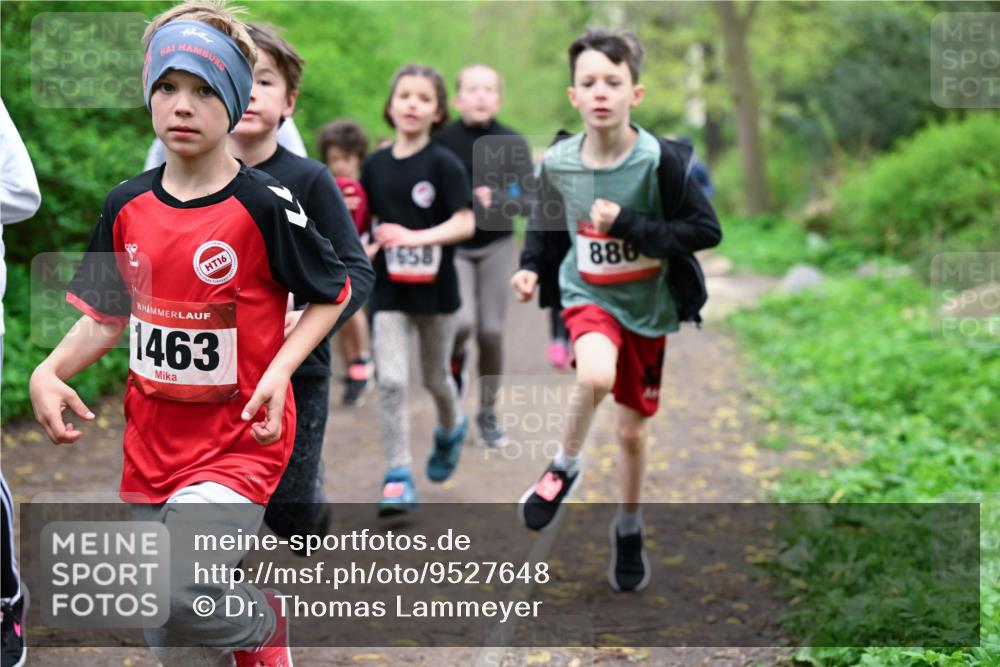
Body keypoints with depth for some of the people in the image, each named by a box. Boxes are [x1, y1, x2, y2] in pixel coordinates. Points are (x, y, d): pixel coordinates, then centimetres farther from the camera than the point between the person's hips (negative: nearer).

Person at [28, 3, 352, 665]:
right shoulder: (127, 205, 4)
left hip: (239, 444, -5)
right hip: (151, 446, 6)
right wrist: (49, 372, -5)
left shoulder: (266, 205, -11)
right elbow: (108, 316, 13)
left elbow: (333, 293, 0)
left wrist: (279, 370, -14)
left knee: (174, 593, -25)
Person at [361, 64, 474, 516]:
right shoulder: (376, 165, 2)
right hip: (389, 291, 2)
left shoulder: (444, 165, -9)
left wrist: (416, 237, -28)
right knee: (390, 382, -9)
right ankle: (398, 478, -3)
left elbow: (465, 224, -16)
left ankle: (451, 429, 48)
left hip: (435, 288, -2)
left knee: (435, 379, 16)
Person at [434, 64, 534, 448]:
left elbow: (527, 201, -6)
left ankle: (488, 414, 18)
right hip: (453, 246, -1)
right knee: (463, 322, -19)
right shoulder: (442, 142, -6)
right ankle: (455, 359, 18)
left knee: (491, 331, 0)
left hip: (496, 246, 1)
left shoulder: (513, 144, -4)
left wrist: (496, 200, -23)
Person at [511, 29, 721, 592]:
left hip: (649, 306, 0)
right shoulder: (557, 163, -9)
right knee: (596, 375, -34)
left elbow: (707, 230, -18)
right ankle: (566, 465, -5)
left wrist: (629, 224, -25)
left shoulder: (660, 160, -19)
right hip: (588, 296, 0)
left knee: (633, 430, 12)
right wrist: (533, 270, -9)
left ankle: (630, 528, 37)